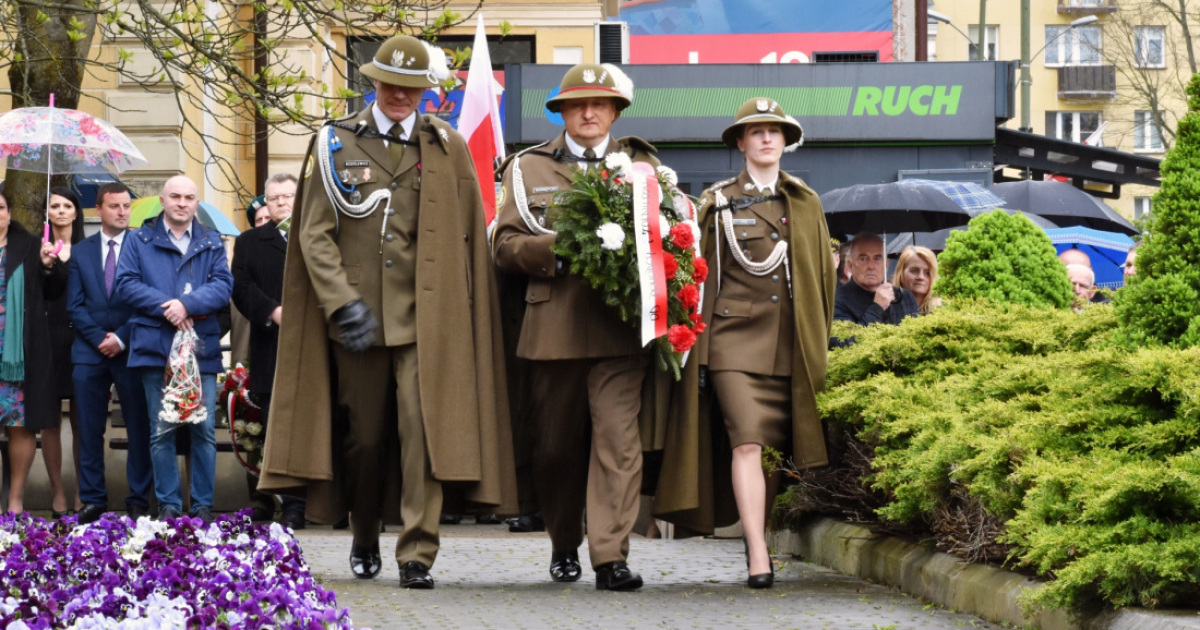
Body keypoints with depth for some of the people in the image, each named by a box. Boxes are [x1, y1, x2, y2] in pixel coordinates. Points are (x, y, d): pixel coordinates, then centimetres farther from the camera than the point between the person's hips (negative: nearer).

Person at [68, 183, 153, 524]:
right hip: (89, 353, 3)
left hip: (131, 351, -3)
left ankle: (138, 500, 4)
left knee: (139, 429, -1)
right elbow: (75, 305, 8)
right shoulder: (81, 252, 12)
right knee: (89, 430, 2)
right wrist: (99, 338, -6)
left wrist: (121, 338, -10)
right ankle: (93, 501, 7)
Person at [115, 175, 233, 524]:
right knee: (161, 432, 1)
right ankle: (168, 505, 6)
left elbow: (223, 284, 0)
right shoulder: (140, 240, 9)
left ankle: (203, 505, 5)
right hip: (156, 347, -1)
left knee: (204, 430, -1)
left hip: (202, 347, 1)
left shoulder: (211, 243, 12)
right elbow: (126, 283, -1)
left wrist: (188, 304, -16)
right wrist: (165, 307, -13)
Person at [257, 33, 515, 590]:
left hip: (425, 317, -1)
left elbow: (467, 237, 9)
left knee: (423, 431, -11)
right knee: (363, 436, 8)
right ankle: (364, 542, 27)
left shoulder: (447, 148, 9)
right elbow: (314, 234, 3)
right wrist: (343, 304, -8)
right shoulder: (336, 143, 7)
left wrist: (454, 311, 0)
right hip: (357, 316, 1)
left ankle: (417, 555, -10)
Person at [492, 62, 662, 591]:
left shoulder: (643, 165, 16)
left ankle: (611, 555, -13)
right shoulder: (527, 169, 15)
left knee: (619, 438, -12)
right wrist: (556, 251, -10)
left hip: (620, 327, -1)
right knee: (554, 445, 6)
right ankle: (564, 544, 25)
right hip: (553, 326, 1)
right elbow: (505, 245, 8)